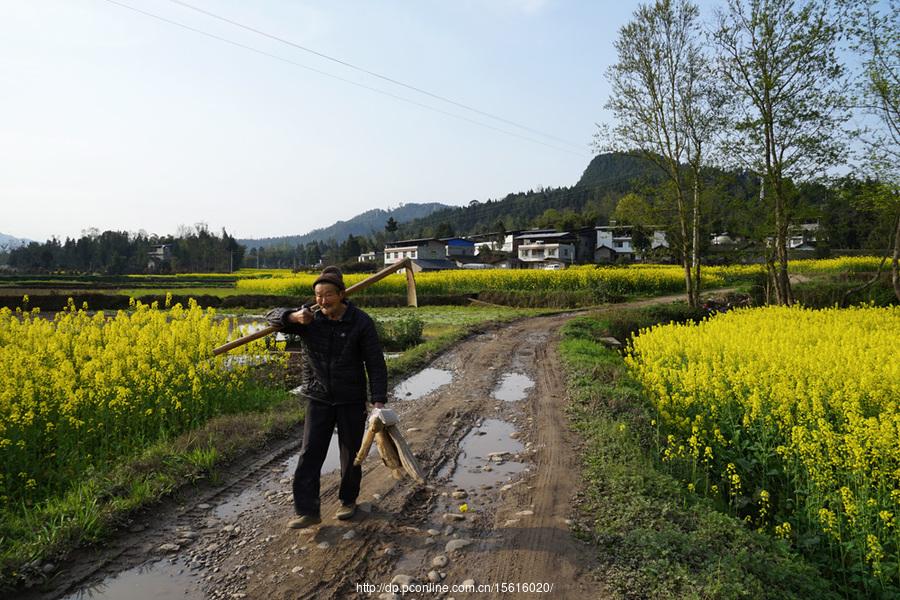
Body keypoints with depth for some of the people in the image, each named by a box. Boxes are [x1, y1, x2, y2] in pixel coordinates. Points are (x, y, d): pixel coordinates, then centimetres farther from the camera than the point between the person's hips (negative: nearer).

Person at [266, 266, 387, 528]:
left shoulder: (361, 322, -12)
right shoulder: (308, 317, -6)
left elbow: (375, 364, -12)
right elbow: (272, 317, -5)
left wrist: (379, 399, -21)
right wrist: (293, 316, -28)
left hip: (351, 400, -1)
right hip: (318, 398, 1)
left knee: (351, 454, 13)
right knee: (310, 453, -1)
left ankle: (348, 500, 35)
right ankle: (308, 511, 9)